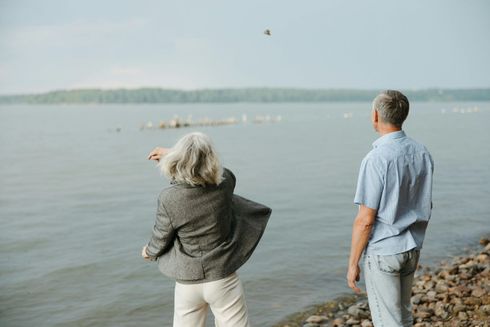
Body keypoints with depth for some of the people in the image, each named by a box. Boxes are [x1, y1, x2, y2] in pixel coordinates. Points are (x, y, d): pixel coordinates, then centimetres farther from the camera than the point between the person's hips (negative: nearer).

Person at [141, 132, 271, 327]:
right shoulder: (224, 185, -14)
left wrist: (149, 252, 21)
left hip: (188, 283, 0)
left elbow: (160, 240, -4)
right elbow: (214, 169, 11)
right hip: (223, 279, 0)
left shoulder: (168, 199, -18)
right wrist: (170, 153, 14)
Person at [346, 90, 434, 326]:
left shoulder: (376, 159, -21)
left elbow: (365, 220, -19)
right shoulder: (422, 153, 1)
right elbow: (426, 206, 11)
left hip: (382, 253, -7)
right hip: (412, 249, 7)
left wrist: (353, 263, -10)